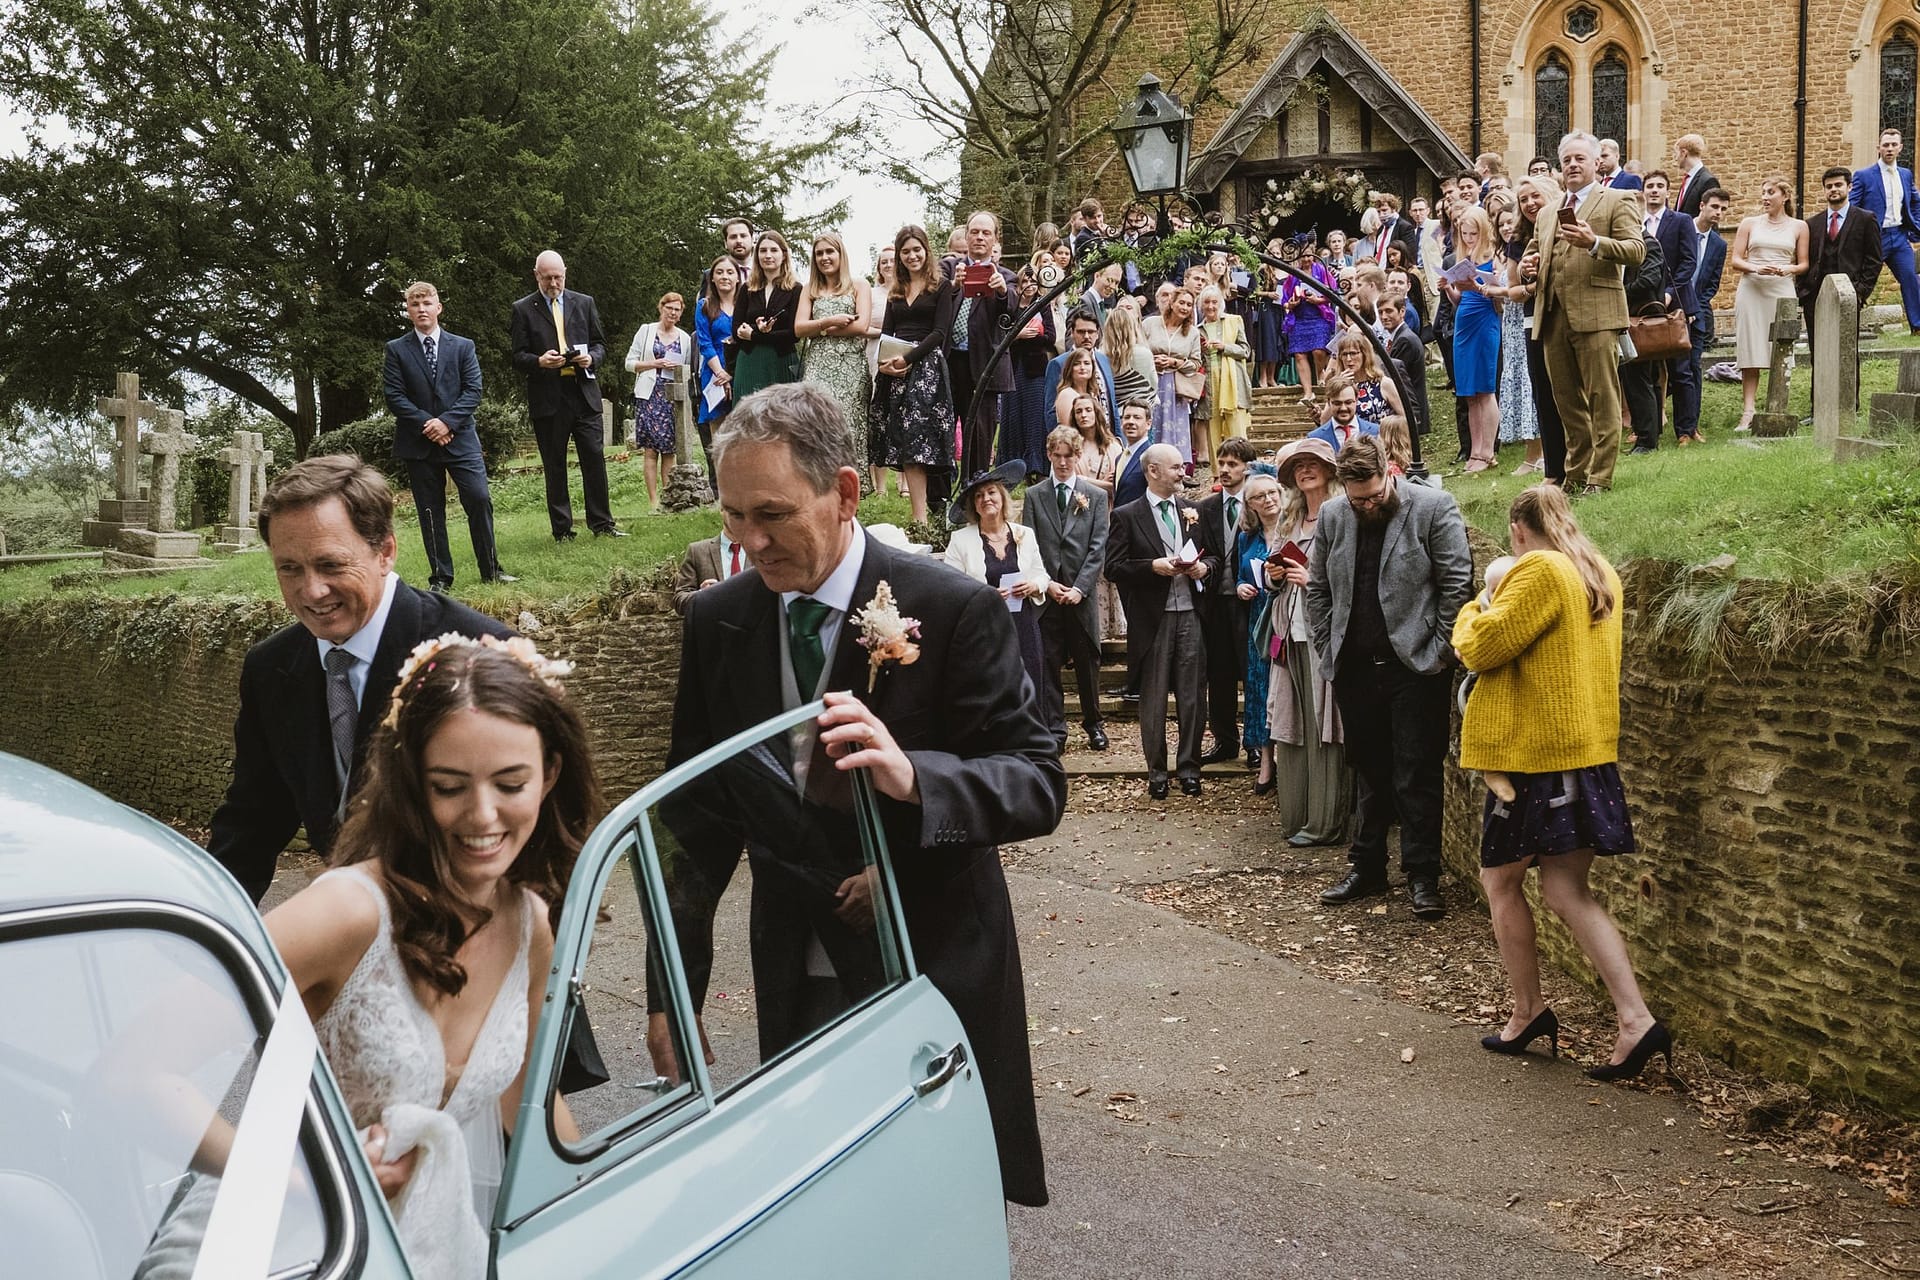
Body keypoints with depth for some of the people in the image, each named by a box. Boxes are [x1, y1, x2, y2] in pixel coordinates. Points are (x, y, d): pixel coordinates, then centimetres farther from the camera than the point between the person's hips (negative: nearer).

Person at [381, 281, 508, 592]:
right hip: (418, 443, 0)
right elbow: (394, 396, -2)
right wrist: (425, 424, -12)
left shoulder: (463, 346, 7)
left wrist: (447, 422, -14)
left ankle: (491, 569, 2)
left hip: (460, 438, 0)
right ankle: (440, 577, 10)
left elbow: (472, 391, 0)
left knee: (479, 499, -9)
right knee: (430, 511, 4)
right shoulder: (397, 350, 5)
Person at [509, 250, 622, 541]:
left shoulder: (584, 304, 12)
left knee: (595, 459, -2)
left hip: (584, 393, 2)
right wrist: (540, 361, -19)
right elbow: (518, 357, 1)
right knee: (554, 466, 4)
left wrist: (591, 358, -7)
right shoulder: (523, 309, 4)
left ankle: (601, 524, 6)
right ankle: (562, 530, 10)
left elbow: (600, 344, 15)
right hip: (547, 398, -2)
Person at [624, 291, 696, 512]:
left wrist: (683, 372, -1)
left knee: (670, 449, 1)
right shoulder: (646, 331, 6)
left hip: (674, 397, 3)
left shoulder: (685, 338, 15)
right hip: (650, 395, -3)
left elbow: (689, 369, 22)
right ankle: (653, 499, -6)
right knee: (650, 449, -6)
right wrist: (655, 364, -10)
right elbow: (630, 363, 3)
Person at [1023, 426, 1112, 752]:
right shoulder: (1034, 495, 7)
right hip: (1045, 594, 0)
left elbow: (1098, 548, 0)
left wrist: (1080, 588, -10)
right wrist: (1047, 583, -9)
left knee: (1088, 662, 8)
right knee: (1047, 663, 0)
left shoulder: (1096, 496, 6)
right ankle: (1055, 730, 6)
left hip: (1082, 594, 0)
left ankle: (1093, 723, 23)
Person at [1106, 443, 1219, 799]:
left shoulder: (1193, 511, 12)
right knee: (1153, 698, 4)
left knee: (1193, 696, 4)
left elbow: (1215, 556, 19)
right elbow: (1113, 567, -6)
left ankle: (1190, 767, 14)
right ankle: (1156, 772, 13)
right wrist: (1153, 566, -17)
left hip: (1191, 614, 3)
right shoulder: (1127, 516, -1)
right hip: (1152, 619, -3)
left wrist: (1204, 566, -3)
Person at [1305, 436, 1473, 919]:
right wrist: (1327, 650, 6)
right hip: (1356, 667, 4)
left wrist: (1438, 652, -10)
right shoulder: (1332, 516, 8)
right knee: (1370, 771, 13)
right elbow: (1318, 588, 13)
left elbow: (1457, 584, -8)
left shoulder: (1434, 508, -7)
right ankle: (1367, 869, 21)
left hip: (1415, 667, -4)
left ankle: (1422, 876, 5)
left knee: (1417, 776, -2)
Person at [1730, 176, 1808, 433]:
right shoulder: (1750, 223, 11)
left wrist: (1787, 270, -10)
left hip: (1782, 291, 0)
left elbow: (1803, 264, 11)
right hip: (1751, 289, 0)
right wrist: (1755, 268, -12)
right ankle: (1748, 413, -8)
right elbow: (1734, 260, 6)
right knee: (1751, 354, -6)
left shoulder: (1798, 227, 11)